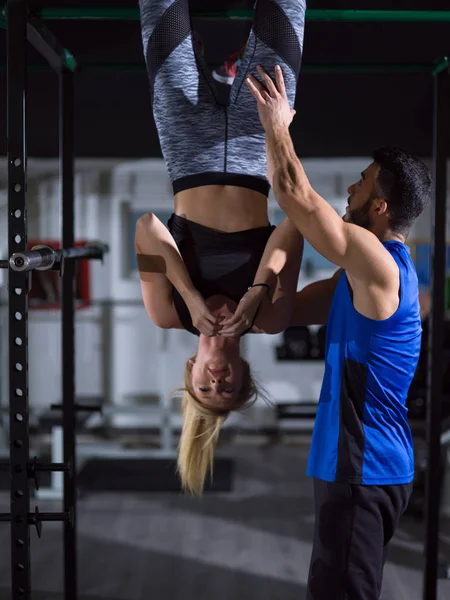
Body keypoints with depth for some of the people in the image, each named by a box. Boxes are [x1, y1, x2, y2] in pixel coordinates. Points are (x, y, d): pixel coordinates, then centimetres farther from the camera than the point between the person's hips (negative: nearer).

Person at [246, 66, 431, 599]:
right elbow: (291, 308, 20)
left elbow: (295, 196, -18)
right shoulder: (369, 270, 14)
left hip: (362, 470, -10)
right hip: (362, 465, 10)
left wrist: (276, 124, -6)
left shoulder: (376, 260, -17)